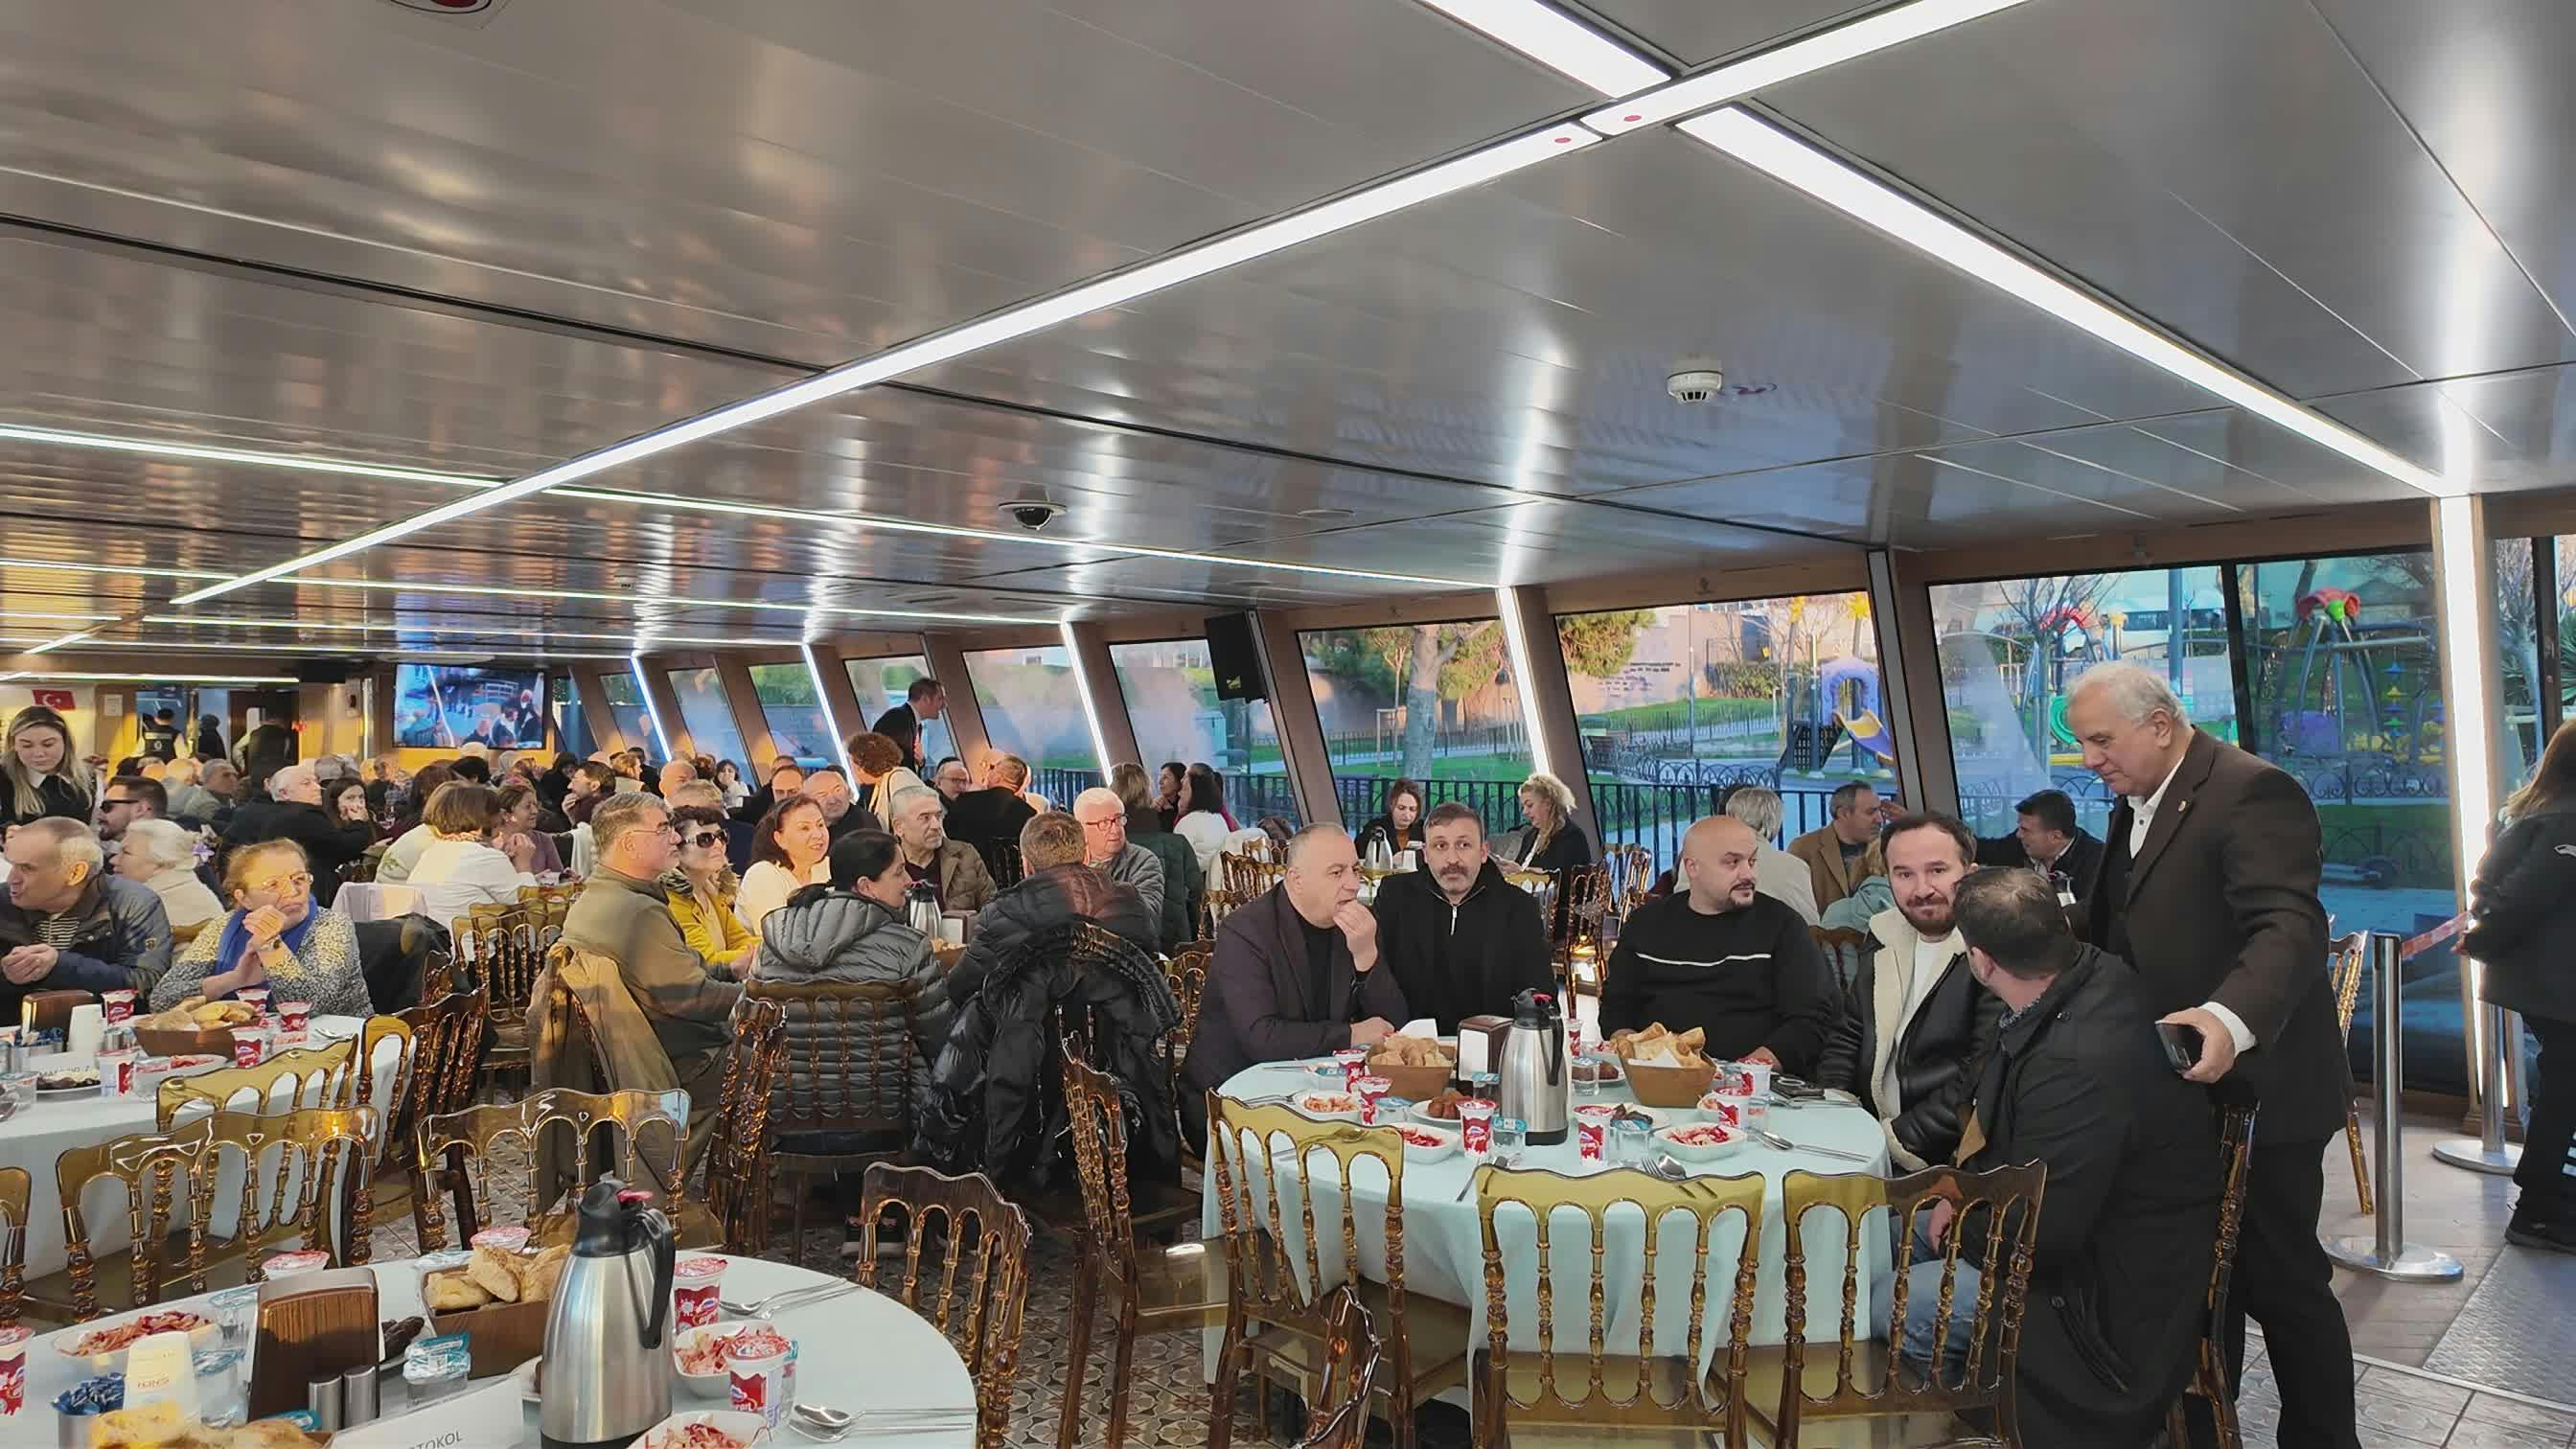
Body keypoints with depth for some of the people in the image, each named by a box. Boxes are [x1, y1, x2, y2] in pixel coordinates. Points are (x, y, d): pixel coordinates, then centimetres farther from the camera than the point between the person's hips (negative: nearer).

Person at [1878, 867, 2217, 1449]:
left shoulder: (2082, 1062, -38)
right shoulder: (2093, 971, -7)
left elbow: (2034, 1234, -28)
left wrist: (1962, 1224, -8)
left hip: (2117, 1291, -9)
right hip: (2070, 1214, 10)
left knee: (1891, 1306, -13)